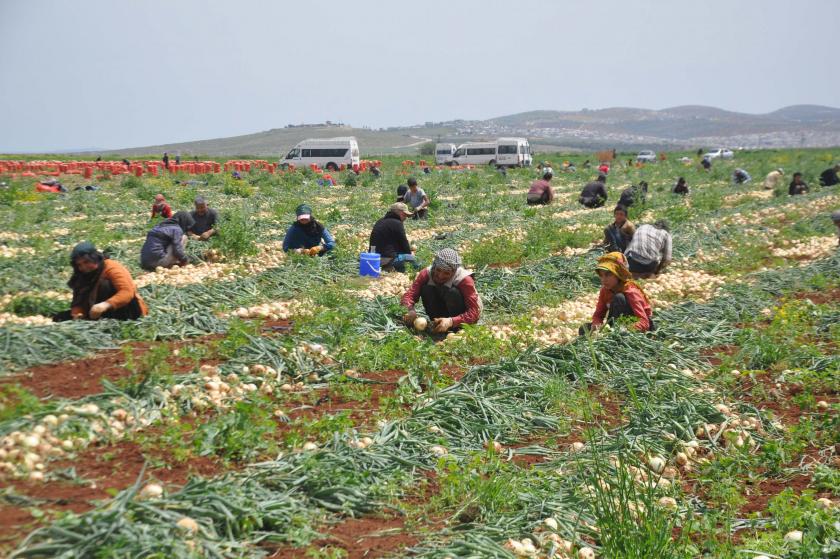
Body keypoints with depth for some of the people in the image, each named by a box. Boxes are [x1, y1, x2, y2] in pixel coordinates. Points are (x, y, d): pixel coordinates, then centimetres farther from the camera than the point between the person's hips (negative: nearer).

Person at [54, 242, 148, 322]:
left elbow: (127, 292, -31)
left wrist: (105, 305, -46)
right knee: (61, 317, -4)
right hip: (101, 314, 7)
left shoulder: (112, 268, -17)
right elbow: (78, 301, 0)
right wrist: (77, 313, -24)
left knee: (104, 284, -30)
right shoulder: (82, 276, 4)